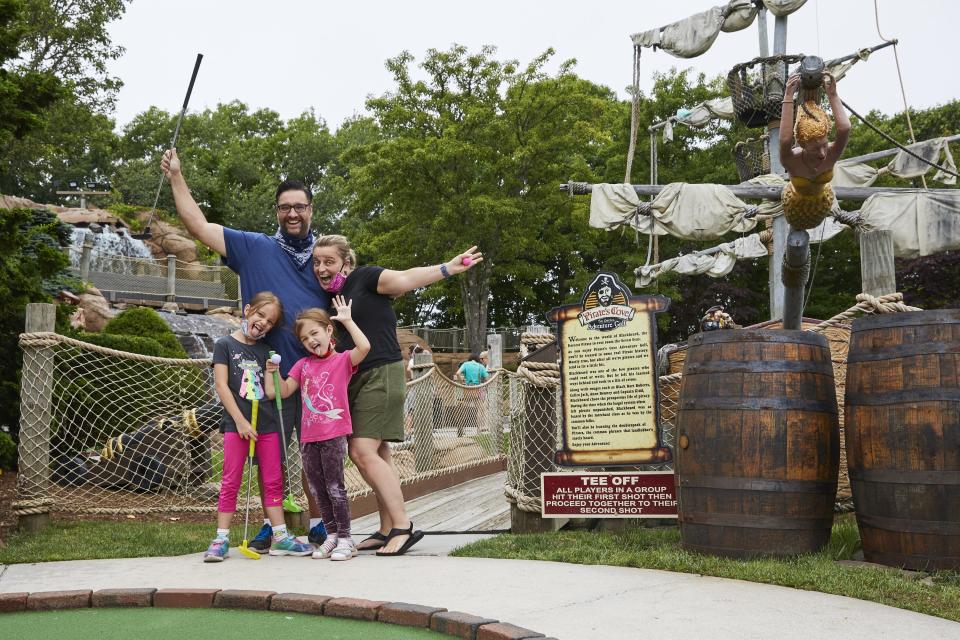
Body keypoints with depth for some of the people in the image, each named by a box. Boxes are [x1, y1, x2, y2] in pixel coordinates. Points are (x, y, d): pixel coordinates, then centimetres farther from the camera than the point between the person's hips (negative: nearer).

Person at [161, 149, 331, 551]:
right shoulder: (255, 249, 6)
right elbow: (199, 226, 3)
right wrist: (176, 178, 1)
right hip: (272, 374, -1)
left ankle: (318, 525, 19)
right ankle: (271, 525, 19)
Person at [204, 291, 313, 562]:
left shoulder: (264, 350, 13)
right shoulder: (225, 344, 0)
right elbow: (221, 385, -8)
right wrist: (240, 420, -13)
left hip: (267, 424, 4)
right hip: (236, 424, -4)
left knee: (273, 481, 6)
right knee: (230, 482, -1)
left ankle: (280, 537, 11)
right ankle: (221, 539, 6)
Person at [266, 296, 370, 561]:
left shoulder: (343, 360, 0)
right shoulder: (303, 365, 15)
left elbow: (364, 346, -20)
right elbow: (284, 391, 18)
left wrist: (347, 319, -13)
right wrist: (272, 372, 4)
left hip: (334, 434, -6)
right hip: (309, 436, 6)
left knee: (335, 486, -4)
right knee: (317, 489, 11)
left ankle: (345, 538, 5)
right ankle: (332, 534, 23)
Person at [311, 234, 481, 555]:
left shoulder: (363, 277, -6)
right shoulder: (331, 297, 16)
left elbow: (404, 279, -21)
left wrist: (447, 268, -34)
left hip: (380, 374, -8)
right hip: (352, 380, 8)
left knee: (363, 451, -16)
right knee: (377, 455, 9)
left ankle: (403, 526, -11)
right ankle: (388, 530, 15)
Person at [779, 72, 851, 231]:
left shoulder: (831, 155, -39)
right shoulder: (792, 162, -45)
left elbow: (845, 128, -60)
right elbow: (785, 141, -69)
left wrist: (832, 94, -59)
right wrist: (788, 96, -71)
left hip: (821, 200, 3)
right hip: (796, 202, -3)